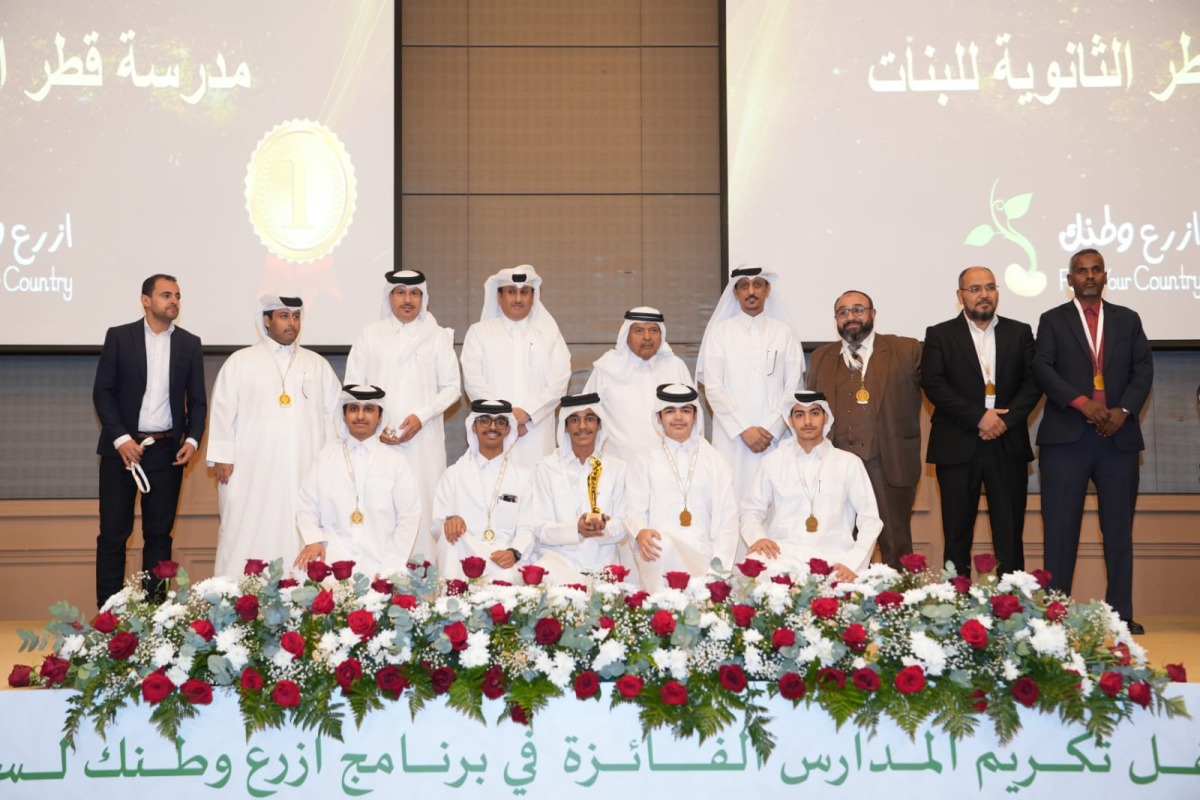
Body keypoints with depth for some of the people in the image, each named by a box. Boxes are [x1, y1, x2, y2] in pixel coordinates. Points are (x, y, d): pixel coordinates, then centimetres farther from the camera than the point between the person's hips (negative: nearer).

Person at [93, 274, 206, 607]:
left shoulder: (189, 343, 8)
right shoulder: (118, 337, 1)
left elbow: (197, 400, 9)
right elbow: (102, 392, -2)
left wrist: (193, 439, -6)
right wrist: (120, 438, -13)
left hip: (167, 451, 2)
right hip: (122, 448, -2)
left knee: (159, 533, 6)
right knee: (113, 532, 0)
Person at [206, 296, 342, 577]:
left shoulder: (318, 365, 15)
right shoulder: (240, 362, 7)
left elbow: (333, 413, 12)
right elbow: (223, 411, 3)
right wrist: (222, 458, -5)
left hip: (305, 474, 2)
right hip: (252, 474, -2)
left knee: (300, 541, -2)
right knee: (247, 544, -4)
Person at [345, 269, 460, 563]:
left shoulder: (437, 336, 7)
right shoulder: (370, 334, 8)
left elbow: (452, 386, 5)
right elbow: (353, 386, 7)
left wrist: (421, 416, -9)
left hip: (423, 438, 0)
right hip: (379, 438, 0)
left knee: (423, 503, -5)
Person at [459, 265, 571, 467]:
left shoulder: (549, 333, 15)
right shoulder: (479, 332, 13)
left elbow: (559, 382, 4)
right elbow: (473, 380, 2)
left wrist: (526, 412, -10)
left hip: (537, 435, 1)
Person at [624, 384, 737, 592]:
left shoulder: (713, 460, 18)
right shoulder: (645, 460, 16)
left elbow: (727, 515, 12)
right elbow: (634, 510, 6)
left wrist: (720, 564, -4)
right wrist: (641, 532, -19)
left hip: (701, 552, 0)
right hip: (660, 552, 0)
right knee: (665, 546, -35)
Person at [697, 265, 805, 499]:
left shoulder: (784, 333, 8)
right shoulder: (719, 331, 6)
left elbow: (793, 388, 4)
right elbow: (713, 388, 0)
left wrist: (770, 429, -6)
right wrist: (743, 429, -7)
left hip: (775, 437, 1)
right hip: (732, 437, 0)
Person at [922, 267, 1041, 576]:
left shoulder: (1020, 333, 12)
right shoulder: (939, 335, 6)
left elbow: (1033, 382, 3)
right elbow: (934, 385, -6)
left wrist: (1005, 420, -12)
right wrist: (979, 417, -14)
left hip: (1008, 446, 2)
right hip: (957, 447, -1)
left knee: (1010, 536, 2)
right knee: (957, 536, 2)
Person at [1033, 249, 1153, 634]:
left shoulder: (1128, 319, 15)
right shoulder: (1052, 320, 9)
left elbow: (1143, 369, 6)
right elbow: (1042, 368, -4)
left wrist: (1124, 409, -11)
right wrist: (1081, 402, -17)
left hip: (1119, 436, 2)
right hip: (1066, 436, -2)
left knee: (1119, 527, 4)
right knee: (1060, 527, -2)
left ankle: (1121, 613, 9)